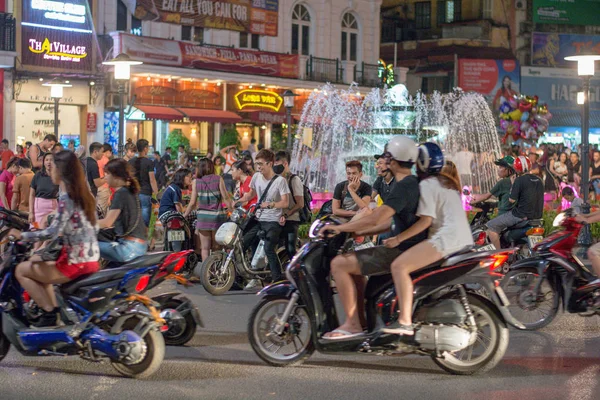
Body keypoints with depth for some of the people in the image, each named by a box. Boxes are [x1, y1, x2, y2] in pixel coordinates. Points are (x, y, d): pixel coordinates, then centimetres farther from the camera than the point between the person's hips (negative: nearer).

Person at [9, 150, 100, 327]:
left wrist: (22, 236, -12)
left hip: (76, 263, -9)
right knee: (35, 261, 27)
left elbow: (52, 233, -23)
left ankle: (49, 313, -1)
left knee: (21, 270, 3)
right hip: (92, 259, 9)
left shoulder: (66, 198, -16)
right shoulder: (84, 194, 10)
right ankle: (55, 309, 19)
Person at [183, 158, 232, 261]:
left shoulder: (196, 181, 2)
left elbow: (193, 202, 0)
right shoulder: (218, 179, -1)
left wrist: (184, 215, 11)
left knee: (205, 248, 5)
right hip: (217, 216, 0)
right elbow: (226, 198, -6)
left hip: (202, 217, 0)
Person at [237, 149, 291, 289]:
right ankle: (255, 276, 12)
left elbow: (285, 203, -15)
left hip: (273, 221, -7)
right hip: (259, 220, 7)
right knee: (241, 243, 0)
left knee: (268, 248, -24)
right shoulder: (256, 177, 8)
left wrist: (270, 204, -30)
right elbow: (251, 194, 25)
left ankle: (278, 279, -14)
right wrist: (237, 201, 11)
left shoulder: (280, 180, -9)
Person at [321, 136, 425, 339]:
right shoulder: (412, 183, 15)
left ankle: (352, 324, -11)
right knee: (352, 262, 22)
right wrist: (358, 232, 19)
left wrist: (339, 228, -16)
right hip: (406, 247, 11)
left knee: (339, 264, -13)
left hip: (402, 251, -11)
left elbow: (375, 218, -26)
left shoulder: (403, 186, -18)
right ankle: (361, 319, 20)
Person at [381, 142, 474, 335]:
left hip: (446, 238, -11)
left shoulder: (427, 184, -5)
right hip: (464, 238, 11)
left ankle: (405, 322, -28)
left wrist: (398, 238, -14)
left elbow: (426, 220, -15)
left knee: (399, 266, -18)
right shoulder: (448, 182, 23)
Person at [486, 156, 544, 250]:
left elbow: (512, 200, -12)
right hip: (537, 216, 9)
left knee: (491, 226, -4)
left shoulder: (519, 180, -13)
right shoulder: (538, 180, 11)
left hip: (522, 215, -9)